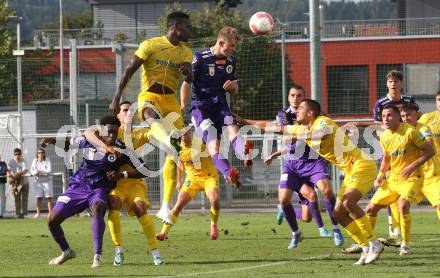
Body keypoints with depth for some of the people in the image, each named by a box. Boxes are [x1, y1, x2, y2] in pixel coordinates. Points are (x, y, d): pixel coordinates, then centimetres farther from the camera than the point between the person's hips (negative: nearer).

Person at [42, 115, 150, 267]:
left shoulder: (121, 151, -8)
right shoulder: (87, 141, -4)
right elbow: (70, 142, 16)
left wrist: (122, 175, -20)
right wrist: (53, 140, -2)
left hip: (100, 190, -3)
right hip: (78, 187, 3)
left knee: (97, 209, -39)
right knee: (52, 220, -4)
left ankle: (97, 256, -38)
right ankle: (66, 252, 25)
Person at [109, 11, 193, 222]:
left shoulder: (185, 52, 13)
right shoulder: (151, 45, -3)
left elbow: (189, 79, 0)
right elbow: (130, 71, -3)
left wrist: (187, 73, -25)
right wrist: (117, 98, -8)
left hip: (170, 100, 6)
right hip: (149, 96, -6)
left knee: (174, 155, -1)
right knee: (151, 114, -43)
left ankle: (166, 206, 4)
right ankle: (169, 140, -80)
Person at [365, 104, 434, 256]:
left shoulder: (410, 132, -15)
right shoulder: (384, 137, 5)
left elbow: (430, 151, -12)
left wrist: (412, 166, -21)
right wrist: (380, 175, 5)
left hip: (411, 178, -7)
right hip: (393, 179, 7)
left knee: (403, 204, -31)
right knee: (371, 208, 6)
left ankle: (405, 244, -17)